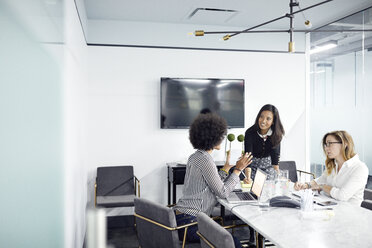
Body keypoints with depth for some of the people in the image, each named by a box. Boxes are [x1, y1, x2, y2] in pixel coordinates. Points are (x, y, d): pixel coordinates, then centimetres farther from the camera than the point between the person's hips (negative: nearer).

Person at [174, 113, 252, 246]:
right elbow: (222, 192, -12)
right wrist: (238, 169, -3)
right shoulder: (205, 160, -17)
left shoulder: (195, 157, 12)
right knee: (234, 241, -4)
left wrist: (226, 167, 20)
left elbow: (214, 185, 16)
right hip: (189, 222, -10)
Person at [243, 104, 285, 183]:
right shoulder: (250, 133, -27)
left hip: (268, 163, 2)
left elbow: (275, 155, -18)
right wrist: (248, 178, -45)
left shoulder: (277, 133, -19)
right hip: (253, 163, -2)